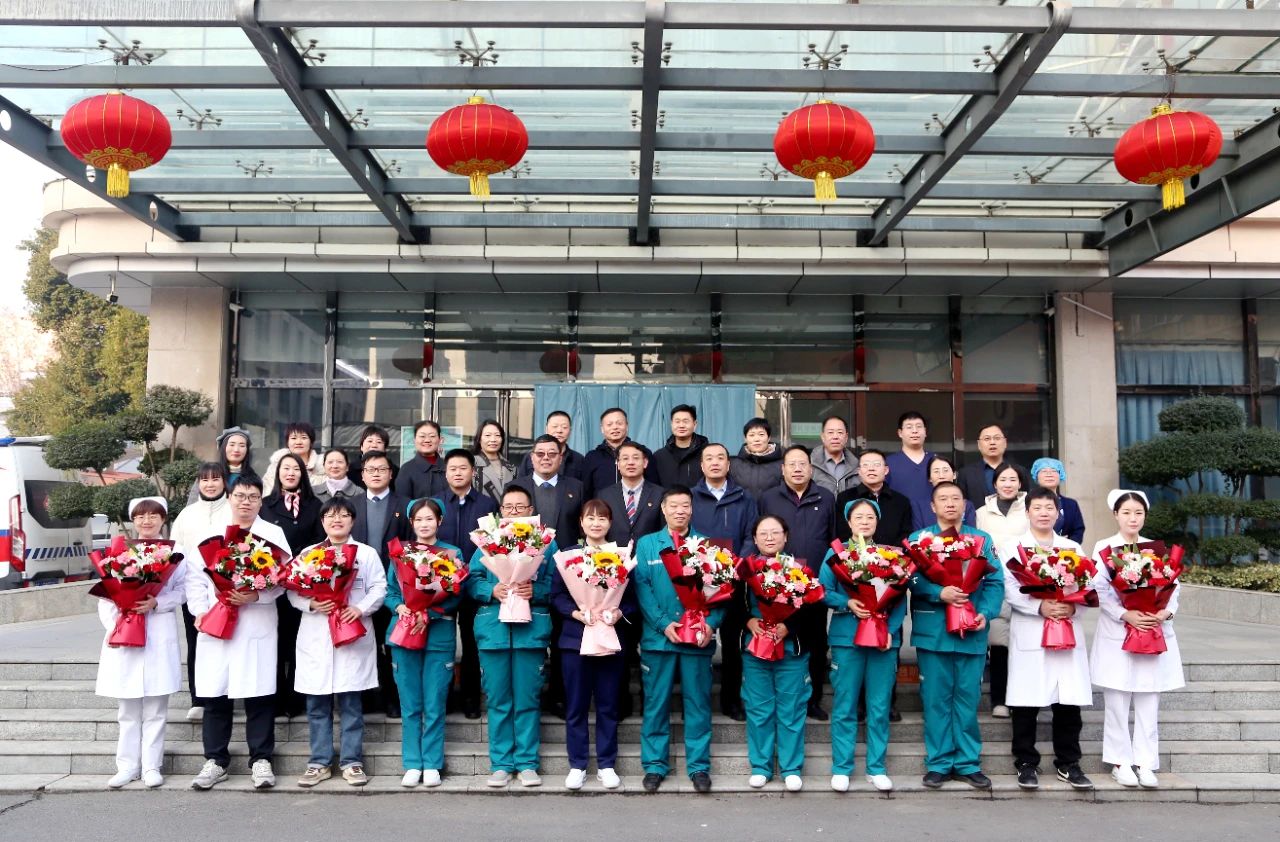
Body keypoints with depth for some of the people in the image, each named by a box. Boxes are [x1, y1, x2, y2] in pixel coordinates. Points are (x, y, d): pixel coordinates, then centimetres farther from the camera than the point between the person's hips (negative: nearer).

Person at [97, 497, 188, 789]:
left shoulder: (174, 551, 2)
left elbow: (182, 591, -2)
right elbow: (105, 594, 3)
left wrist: (156, 603, -18)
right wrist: (112, 627, -7)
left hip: (160, 637, -1)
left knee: (155, 708, 2)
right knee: (128, 708, 8)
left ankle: (151, 766, 11)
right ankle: (127, 765, 16)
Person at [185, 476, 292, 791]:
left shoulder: (273, 534, 6)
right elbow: (194, 576, 8)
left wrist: (255, 596, -18)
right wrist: (200, 611, -4)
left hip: (257, 626, -2)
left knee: (259, 694, 0)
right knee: (214, 694, 5)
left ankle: (261, 759, 11)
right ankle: (215, 761, 17)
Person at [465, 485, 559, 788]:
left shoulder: (546, 542, 8)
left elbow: (555, 583, 0)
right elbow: (472, 580, 4)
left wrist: (534, 590, -18)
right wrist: (492, 590, -13)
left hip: (531, 629, -1)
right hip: (493, 628, 1)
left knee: (527, 700, 3)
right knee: (498, 700, 5)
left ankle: (527, 763, 13)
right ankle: (500, 764, 14)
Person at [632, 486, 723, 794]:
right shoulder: (647, 544, 7)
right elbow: (642, 587, -2)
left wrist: (711, 623, -13)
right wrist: (664, 624, -13)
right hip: (658, 636, 0)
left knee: (698, 703, 6)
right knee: (656, 703, 6)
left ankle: (699, 766, 16)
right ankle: (654, 765, 17)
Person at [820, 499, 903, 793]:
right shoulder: (835, 553, 4)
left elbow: (900, 598, 2)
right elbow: (823, 591, -3)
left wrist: (891, 630, -11)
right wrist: (847, 603, -19)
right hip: (846, 637, -1)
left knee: (879, 707, 6)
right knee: (844, 706, 4)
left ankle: (876, 768, 17)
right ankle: (841, 768, 13)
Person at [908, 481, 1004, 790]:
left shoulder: (982, 539, 10)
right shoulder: (918, 539, 6)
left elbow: (995, 582, 2)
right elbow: (912, 579, -7)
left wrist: (986, 613, -13)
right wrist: (939, 593, -22)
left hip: (972, 630, 1)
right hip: (933, 630, -1)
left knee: (968, 697, 6)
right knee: (936, 698, 4)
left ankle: (967, 762, 17)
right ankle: (939, 763, 14)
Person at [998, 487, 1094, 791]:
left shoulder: (1072, 548, 16)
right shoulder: (1012, 548, 6)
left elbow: (1086, 588, 7)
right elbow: (1009, 590, -5)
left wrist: (1073, 607, -13)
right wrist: (1040, 607, -18)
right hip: (1029, 634, -3)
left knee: (1069, 701, 3)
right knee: (1027, 703, -1)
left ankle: (1068, 764, 16)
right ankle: (1026, 764, 11)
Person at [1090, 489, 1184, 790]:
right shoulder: (1103, 548, 1)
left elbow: (1172, 585, 4)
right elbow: (1100, 590, -7)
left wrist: (1166, 612, -14)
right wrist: (1126, 615, -19)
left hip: (1154, 632, 3)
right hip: (1117, 634, -2)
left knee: (1149, 703, 3)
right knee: (1118, 702, 1)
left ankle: (1145, 763, 10)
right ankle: (1120, 762, 11)